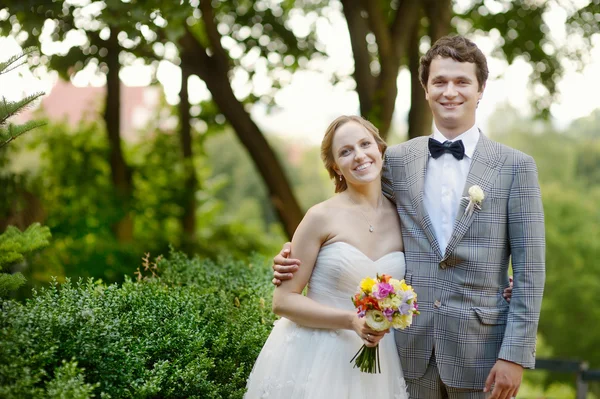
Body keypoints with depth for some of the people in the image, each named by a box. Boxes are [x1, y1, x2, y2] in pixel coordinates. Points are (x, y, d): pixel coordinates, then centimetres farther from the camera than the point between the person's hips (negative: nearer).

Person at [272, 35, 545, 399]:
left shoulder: (515, 166, -1)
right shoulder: (397, 160, 6)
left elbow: (529, 270, -3)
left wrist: (515, 355, -9)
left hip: (480, 349, -2)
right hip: (412, 348, 2)